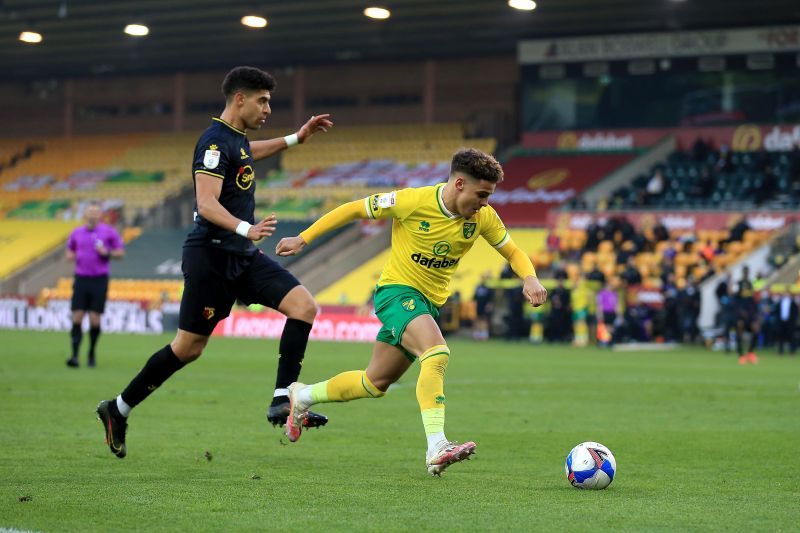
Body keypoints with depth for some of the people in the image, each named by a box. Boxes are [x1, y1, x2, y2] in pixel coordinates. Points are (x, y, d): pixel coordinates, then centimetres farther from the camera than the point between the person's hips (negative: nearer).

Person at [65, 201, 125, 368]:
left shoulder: (109, 232, 1)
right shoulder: (76, 233, 10)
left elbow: (120, 253, 5)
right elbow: (69, 252, 22)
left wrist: (107, 252, -13)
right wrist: (71, 256, -1)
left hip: (99, 280, -2)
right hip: (81, 279, 2)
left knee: (95, 321, 0)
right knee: (77, 318, -7)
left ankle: (92, 353, 19)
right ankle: (75, 355, -9)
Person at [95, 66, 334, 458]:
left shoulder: (235, 138, 14)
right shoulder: (215, 141, -16)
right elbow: (206, 204, -27)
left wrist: (296, 138, 41)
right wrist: (246, 229, -42)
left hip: (242, 255, 9)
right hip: (212, 256, -9)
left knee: (304, 306, -8)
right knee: (188, 347, -3)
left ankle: (282, 401, -13)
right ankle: (118, 410, 13)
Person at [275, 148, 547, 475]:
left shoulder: (483, 217, -6)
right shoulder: (413, 202, -19)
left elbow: (513, 253, 7)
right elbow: (354, 209, -8)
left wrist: (529, 279, -15)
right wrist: (304, 239, -7)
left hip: (430, 302, 7)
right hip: (397, 291, -7)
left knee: (375, 384, 14)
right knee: (437, 353, -32)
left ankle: (302, 396, 37)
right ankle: (436, 448, -38)